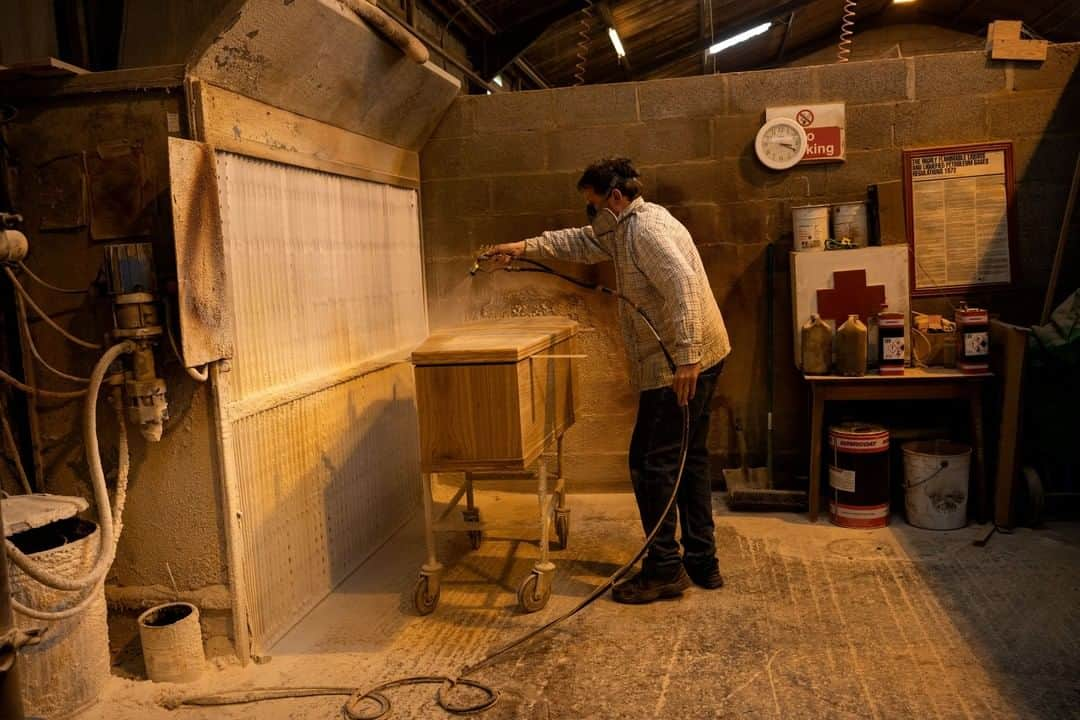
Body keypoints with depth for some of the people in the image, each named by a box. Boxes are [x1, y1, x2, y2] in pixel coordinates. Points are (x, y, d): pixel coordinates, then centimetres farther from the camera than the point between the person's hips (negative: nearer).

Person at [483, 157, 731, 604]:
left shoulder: (647, 229, -15)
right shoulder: (625, 229, 17)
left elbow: (683, 285, -26)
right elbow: (579, 242, 28)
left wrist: (687, 357, -30)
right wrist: (525, 247, 20)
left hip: (680, 367, -11)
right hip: (697, 360, 11)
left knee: (652, 462, -3)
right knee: (688, 459, 15)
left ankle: (664, 570, 5)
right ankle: (702, 562, 23)